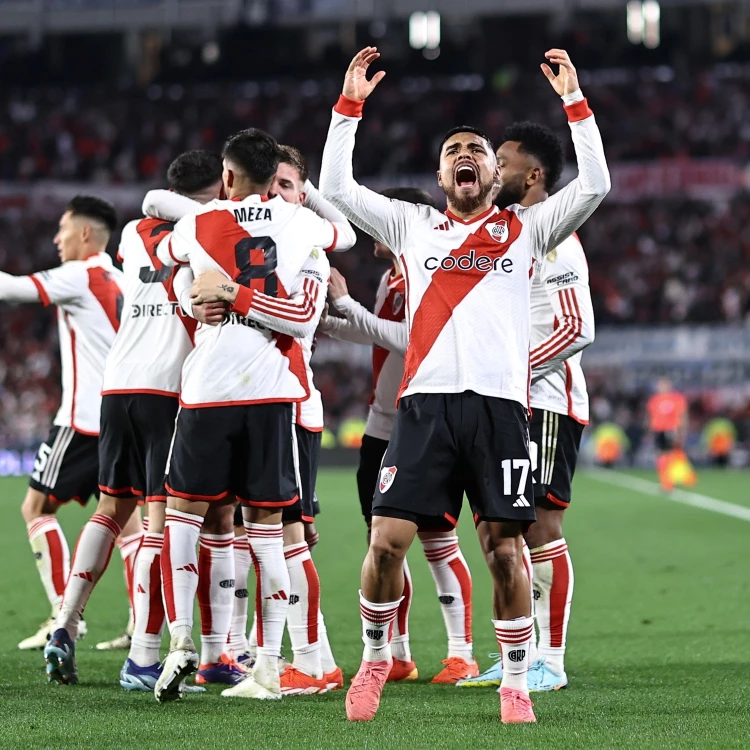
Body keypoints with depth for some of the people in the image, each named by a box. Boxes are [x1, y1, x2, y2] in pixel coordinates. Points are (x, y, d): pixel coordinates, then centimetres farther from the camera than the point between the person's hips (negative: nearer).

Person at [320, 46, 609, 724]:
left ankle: (516, 684, 6)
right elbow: (336, 188, 18)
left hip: (500, 403, -1)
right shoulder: (412, 226, 19)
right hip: (425, 401, 1)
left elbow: (595, 186, 6)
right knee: (387, 540, -6)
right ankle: (375, 660, 14)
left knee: (505, 548, -4)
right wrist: (351, 102, 16)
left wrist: (574, 99, 5)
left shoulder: (525, 229, 15)